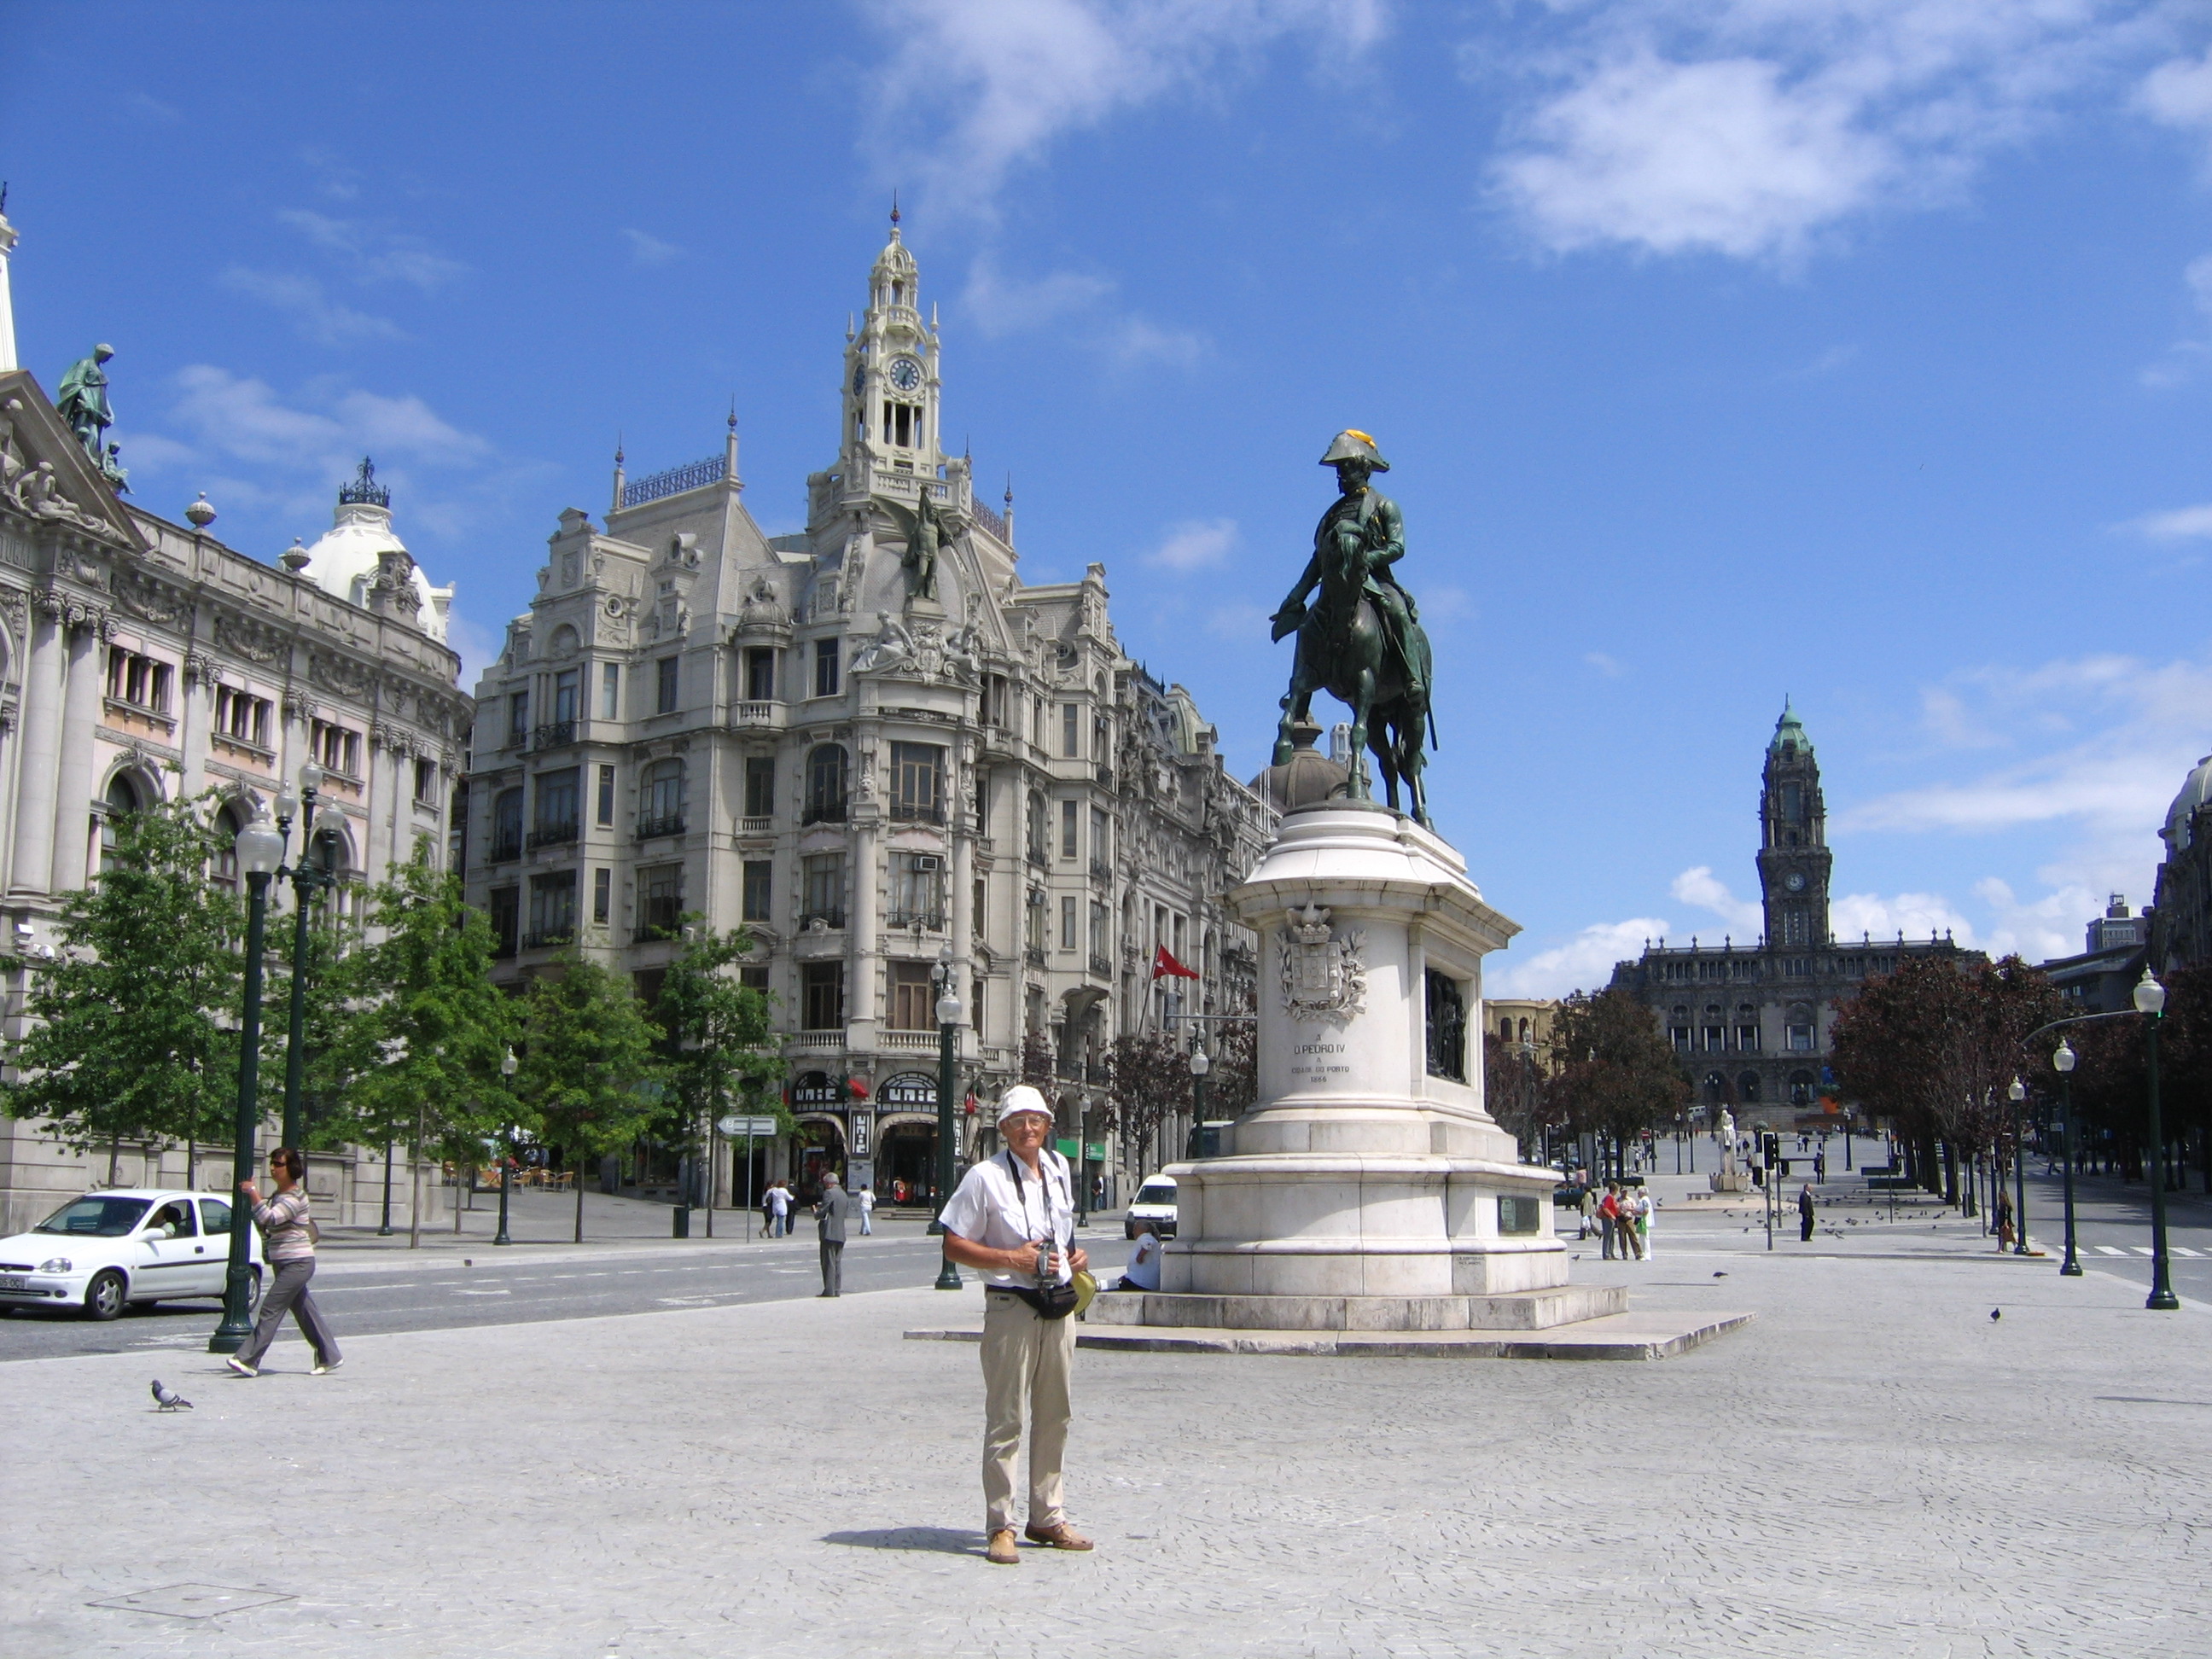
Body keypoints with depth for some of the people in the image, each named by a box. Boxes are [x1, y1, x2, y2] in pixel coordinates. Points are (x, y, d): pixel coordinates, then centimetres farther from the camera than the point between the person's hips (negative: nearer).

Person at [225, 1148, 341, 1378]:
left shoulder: (295, 1197, -15)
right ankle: (330, 1357, 17)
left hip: (297, 1263, -10)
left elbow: (269, 1219, -28)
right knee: (304, 1310, 11)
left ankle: (248, 1360, -12)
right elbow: (265, 1226, 25)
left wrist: (253, 1194, -24)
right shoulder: (277, 1195, 14)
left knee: (271, 1309, -12)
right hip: (284, 1264, 10)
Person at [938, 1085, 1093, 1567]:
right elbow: (953, 1244, -8)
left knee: (1054, 1418, 13)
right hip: (1010, 1306, -6)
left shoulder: (1059, 1169, 11)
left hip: (1059, 1306, 6)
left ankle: (1049, 1518, 24)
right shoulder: (986, 1177, -8)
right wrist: (1010, 1259, -18)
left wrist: (1076, 1255, 9)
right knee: (1006, 1420, -4)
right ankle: (1000, 1527, 4)